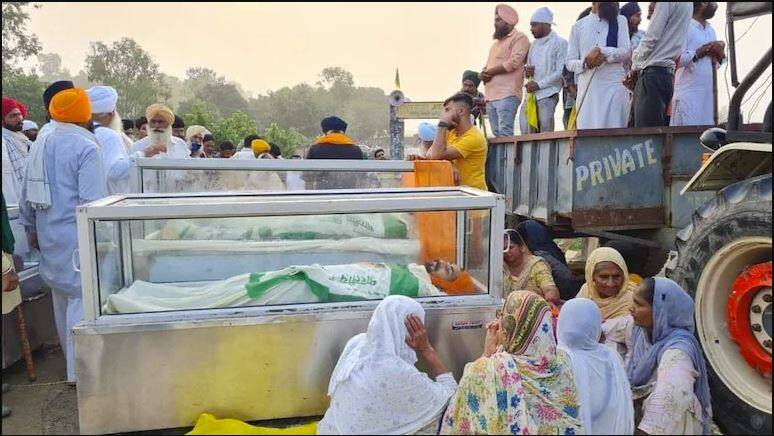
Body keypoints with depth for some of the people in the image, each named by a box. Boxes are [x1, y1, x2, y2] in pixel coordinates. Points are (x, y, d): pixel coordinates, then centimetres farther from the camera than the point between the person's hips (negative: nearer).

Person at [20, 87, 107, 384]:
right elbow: (92, 201, -20)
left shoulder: (40, 143, 8)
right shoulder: (86, 147, -15)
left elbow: (27, 192, 13)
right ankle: (79, 370, 4)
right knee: (81, 298, -1)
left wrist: (31, 227, 22)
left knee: (62, 297, 19)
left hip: (49, 236, 8)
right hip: (76, 236, -8)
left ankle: (73, 359, 36)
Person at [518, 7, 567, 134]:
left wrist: (538, 84, -13)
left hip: (548, 95, -6)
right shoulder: (534, 44, 19)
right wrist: (527, 72, 0)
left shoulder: (559, 42, -2)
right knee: (525, 133, 0)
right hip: (531, 94, 6)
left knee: (546, 134, -8)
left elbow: (561, 72, -9)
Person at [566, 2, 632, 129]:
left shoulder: (620, 21, 15)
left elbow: (626, 52, 2)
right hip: (586, 89, 1)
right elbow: (570, 62, 11)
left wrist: (601, 50, -14)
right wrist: (585, 63, -11)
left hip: (614, 86, 0)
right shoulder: (578, 26, 15)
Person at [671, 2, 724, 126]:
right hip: (687, 94, -8)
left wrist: (720, 55, 2)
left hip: (707, 93, 8)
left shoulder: (711, 30, 21)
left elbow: (716, 64, 22)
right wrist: (700, 52, -12)